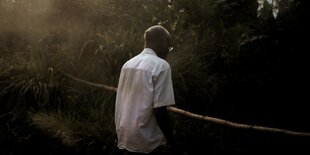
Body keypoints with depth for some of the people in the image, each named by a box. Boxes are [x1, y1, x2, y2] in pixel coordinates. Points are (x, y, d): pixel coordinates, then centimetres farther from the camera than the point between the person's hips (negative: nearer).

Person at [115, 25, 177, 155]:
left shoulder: (128, 64, 8)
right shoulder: (161, 65, -14)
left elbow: (120, 101, 12)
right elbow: (159, 110, -19)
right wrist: (171, 140, -9)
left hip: (124, 137, 7)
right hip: (145, 140, -7)